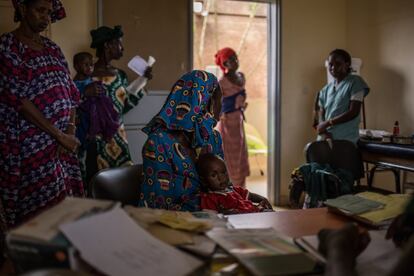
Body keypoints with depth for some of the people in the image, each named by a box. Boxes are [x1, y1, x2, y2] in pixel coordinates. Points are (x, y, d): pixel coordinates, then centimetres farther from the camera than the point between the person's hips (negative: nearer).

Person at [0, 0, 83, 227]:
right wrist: (59, 135, -16)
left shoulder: (52, 48, 15)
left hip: (61, 145, 6)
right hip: (28, 147, -6)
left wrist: (70, 132, -4)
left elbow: (71, 93, 12)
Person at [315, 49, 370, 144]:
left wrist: (327, 123, -11)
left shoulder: (355, 82, -4)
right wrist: (323, 132, -11)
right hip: (325, 139, 6)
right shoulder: (326, 89, 13)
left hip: (346, 140, -5)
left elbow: (353, 112, -12)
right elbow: (321, 114, 10)